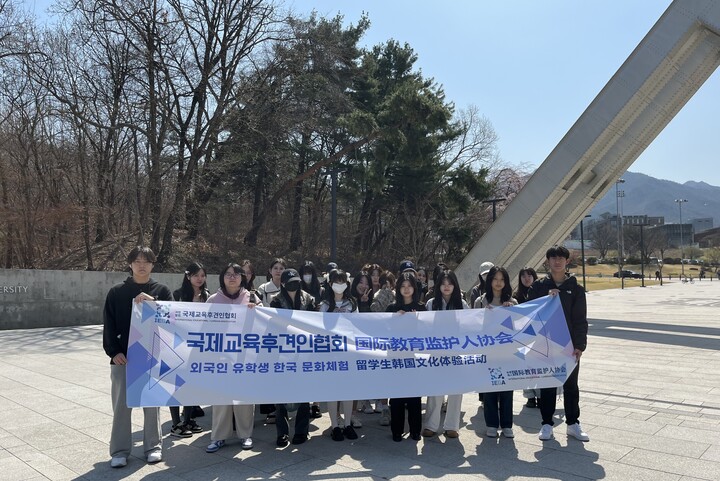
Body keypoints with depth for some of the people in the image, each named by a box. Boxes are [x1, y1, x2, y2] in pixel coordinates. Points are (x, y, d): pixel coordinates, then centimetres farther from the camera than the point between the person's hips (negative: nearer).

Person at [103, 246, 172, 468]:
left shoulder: (162, 291, 4)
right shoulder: (116, 292, 3)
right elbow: (109, 325, 2)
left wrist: (152, 302, -21)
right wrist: (113, 351, -8)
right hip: (123, 357, 0)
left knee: (152, 403, 8)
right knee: (121, 404, 5)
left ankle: (153, 446, 22)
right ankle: (120, 450, 18)